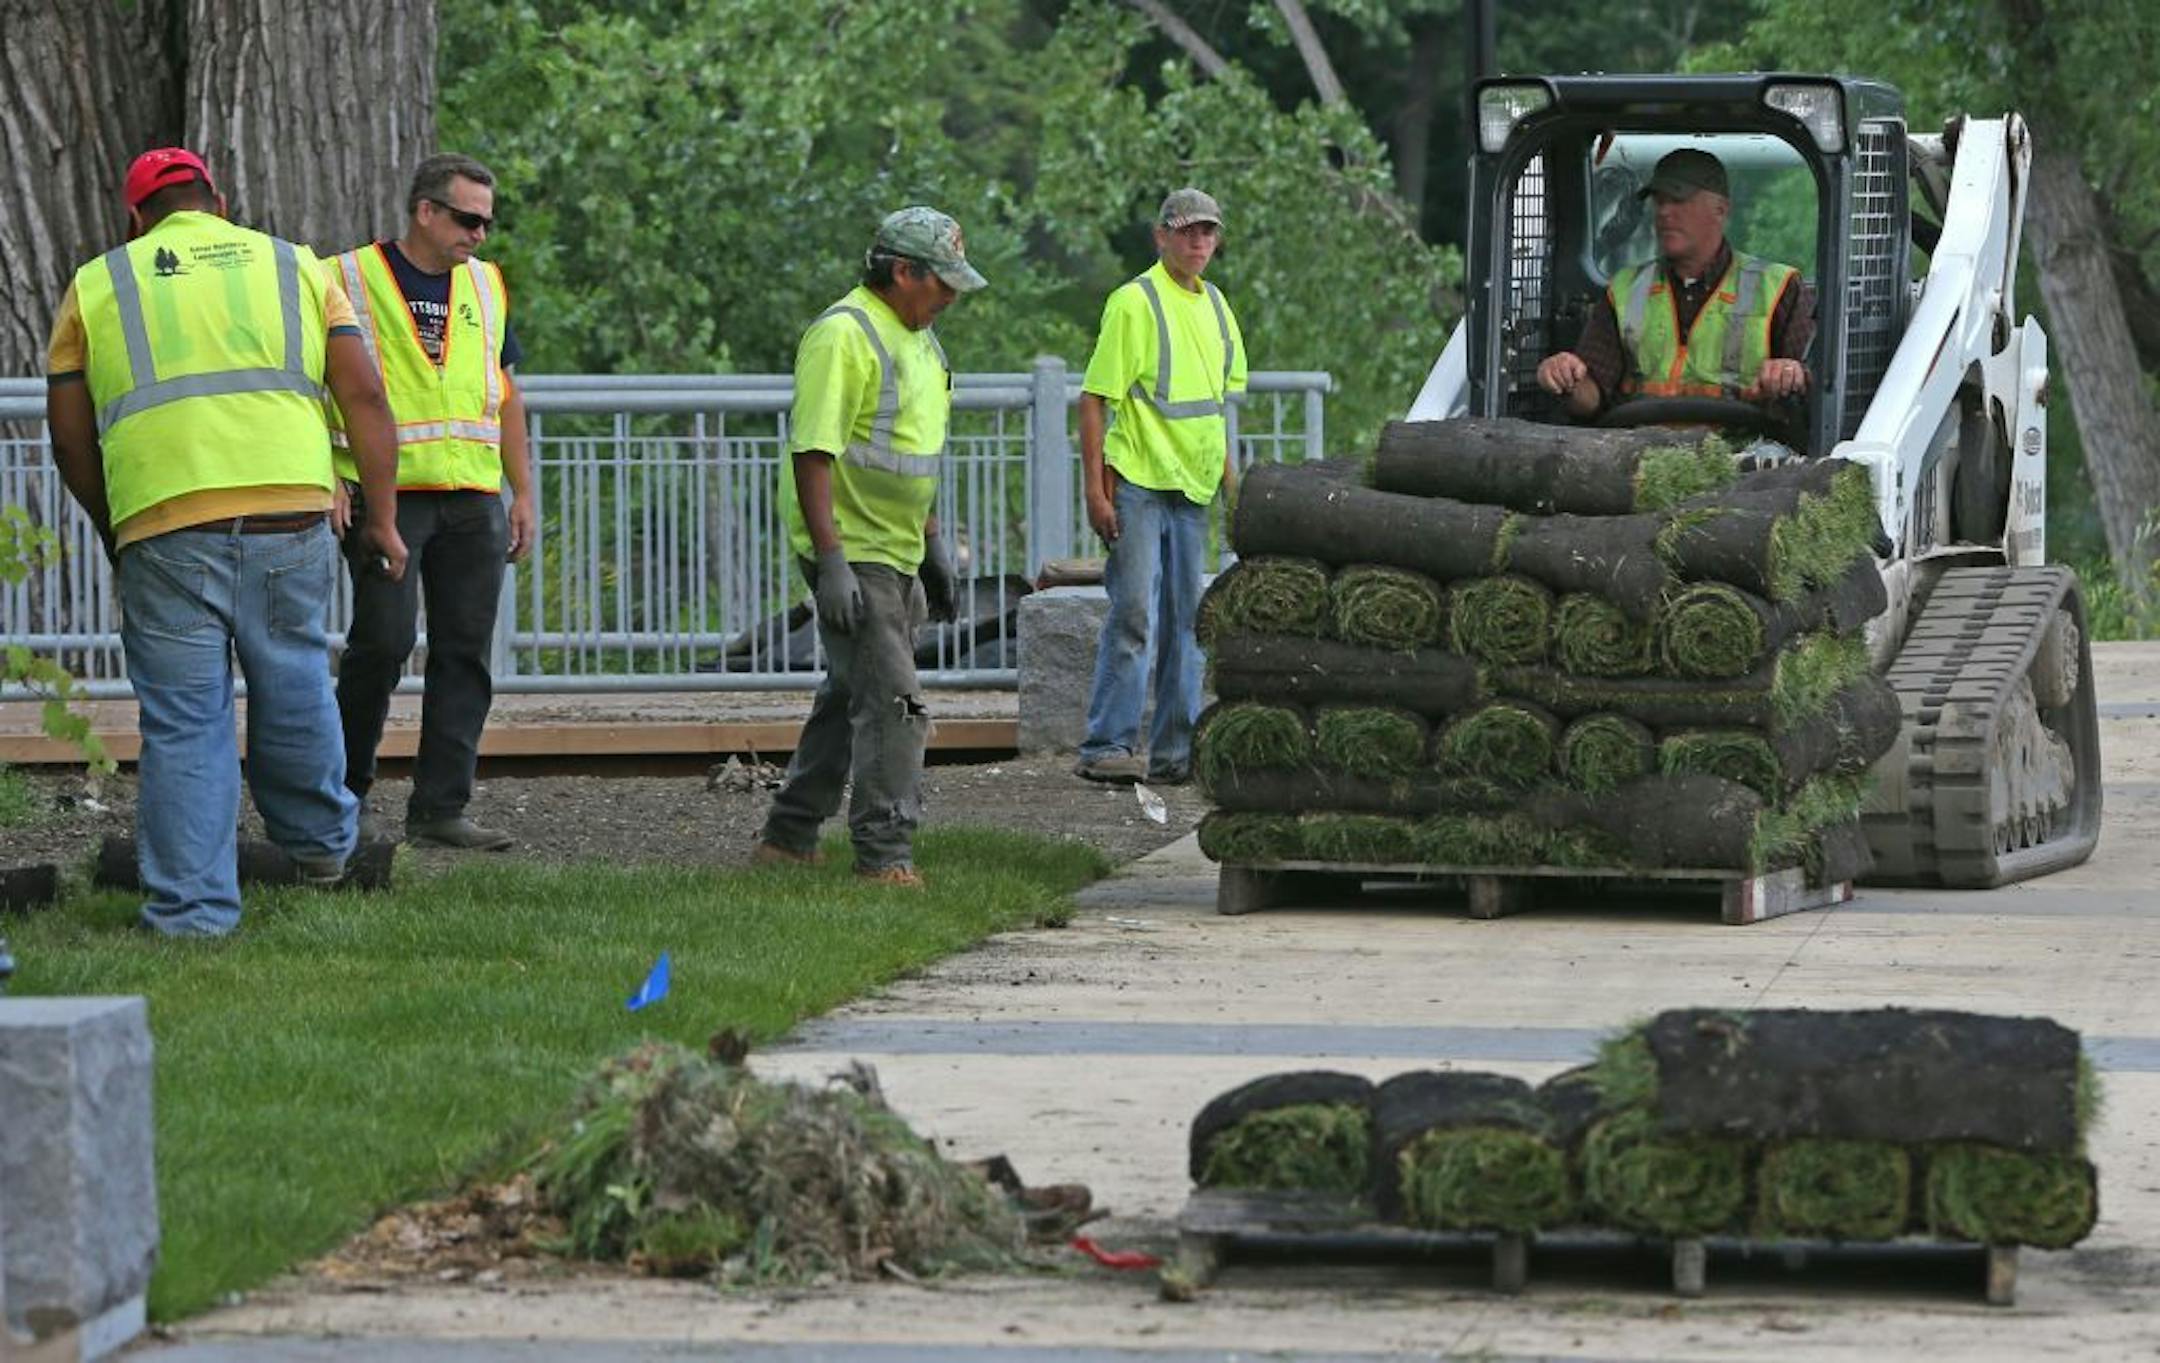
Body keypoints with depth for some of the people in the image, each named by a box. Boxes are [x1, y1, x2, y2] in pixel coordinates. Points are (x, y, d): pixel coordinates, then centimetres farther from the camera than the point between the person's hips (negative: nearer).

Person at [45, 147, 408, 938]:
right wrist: (382, 518, 10)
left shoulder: (96, 287, 15)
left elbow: (70, 439, 15)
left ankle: (192, 908, 3)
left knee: (183, 725, 3)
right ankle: (319, 843, 38)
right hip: (292, 515, 2)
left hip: (163, 525, -1)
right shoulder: (295, 268, 17)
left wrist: (112, 532, 29)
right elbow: (363, 396, 9)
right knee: (294, 686, 21)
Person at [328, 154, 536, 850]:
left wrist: (523, 493, 16)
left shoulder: (484, 285, 16)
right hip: (385, 496, -5)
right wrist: (327, 478, -12)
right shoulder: (351, 278, -1)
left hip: (474, 503, 5)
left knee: (465, 653, 1)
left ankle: (441, 807, 5)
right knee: (383, 641, -11)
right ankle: (345, 792, 7)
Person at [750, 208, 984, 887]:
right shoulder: (844, 336, -17)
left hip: (896, 553, 10)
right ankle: (884, 853, -10)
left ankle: (789, 837, 26)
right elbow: (814, 450, -22)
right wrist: (831, 561, -27)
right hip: (851, 552, -10)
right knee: (893, 703, -12)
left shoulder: (916, 336, 15)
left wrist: (934, 546, 26)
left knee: (850, 698, 16)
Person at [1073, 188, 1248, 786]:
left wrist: (1229, 478, 20)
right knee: (1133, 614, -11)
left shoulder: (1214, 304, 14)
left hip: (1192, 488, 7)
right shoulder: (1134, 301, -8)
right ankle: (1108, 746, -9)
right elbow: (1094, 400, -10)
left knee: (1186, 621, 8)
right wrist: (1095, 490, -15)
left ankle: (1175, 751, 13)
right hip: (1137, 483, -7)